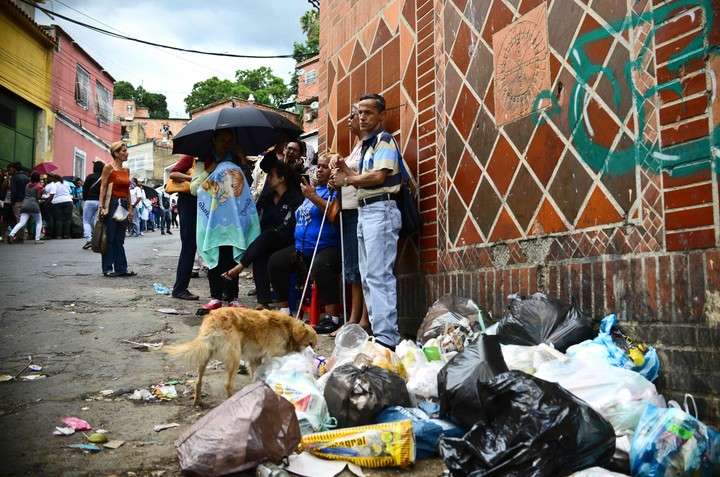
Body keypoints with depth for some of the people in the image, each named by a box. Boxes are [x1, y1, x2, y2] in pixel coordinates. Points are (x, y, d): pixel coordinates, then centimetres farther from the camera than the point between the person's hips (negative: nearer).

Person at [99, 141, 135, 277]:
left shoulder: (126, 170, 14)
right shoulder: (109, 167, -4)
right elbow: (103, 187, -8)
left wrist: (130, 208, 14)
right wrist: (102, 206, -15)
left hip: (123, 205, 6)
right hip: (112, 203, -6)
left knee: (120, 239, 8)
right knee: (110, 238, -1)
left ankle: (121, 268, 11)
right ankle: (107, 268, 5)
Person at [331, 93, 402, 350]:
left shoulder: (384, 140, -6)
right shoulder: (365, 145, 22)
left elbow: (378, 176, -18)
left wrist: (348, 180, -6)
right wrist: (348, 171, 5)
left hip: (380, 210, -10)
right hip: (364, 211, 10)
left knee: (379, 275, -14)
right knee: (368, 276, 11)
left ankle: (386, 338, -14)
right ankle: (377, 329, 17)